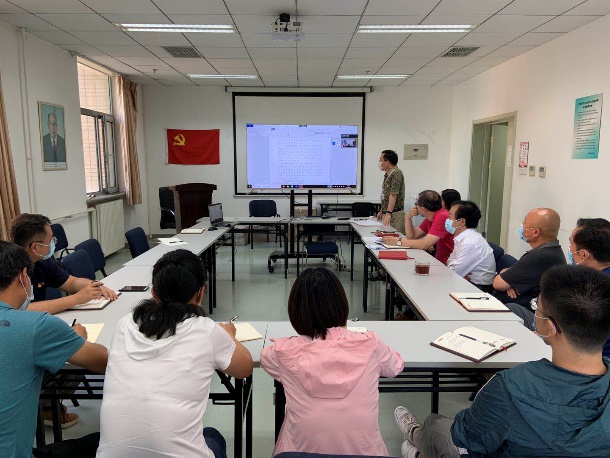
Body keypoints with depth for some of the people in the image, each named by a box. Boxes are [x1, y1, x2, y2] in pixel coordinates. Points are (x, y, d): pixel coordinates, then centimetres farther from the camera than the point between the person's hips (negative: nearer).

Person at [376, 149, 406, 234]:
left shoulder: (396, 173, -14)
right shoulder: (387, 174, 14)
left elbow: (393, 195, -20)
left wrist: (388, 213, -23)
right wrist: (382, 211, 22)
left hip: (395, 214, -9)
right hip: (386, 213, 9)